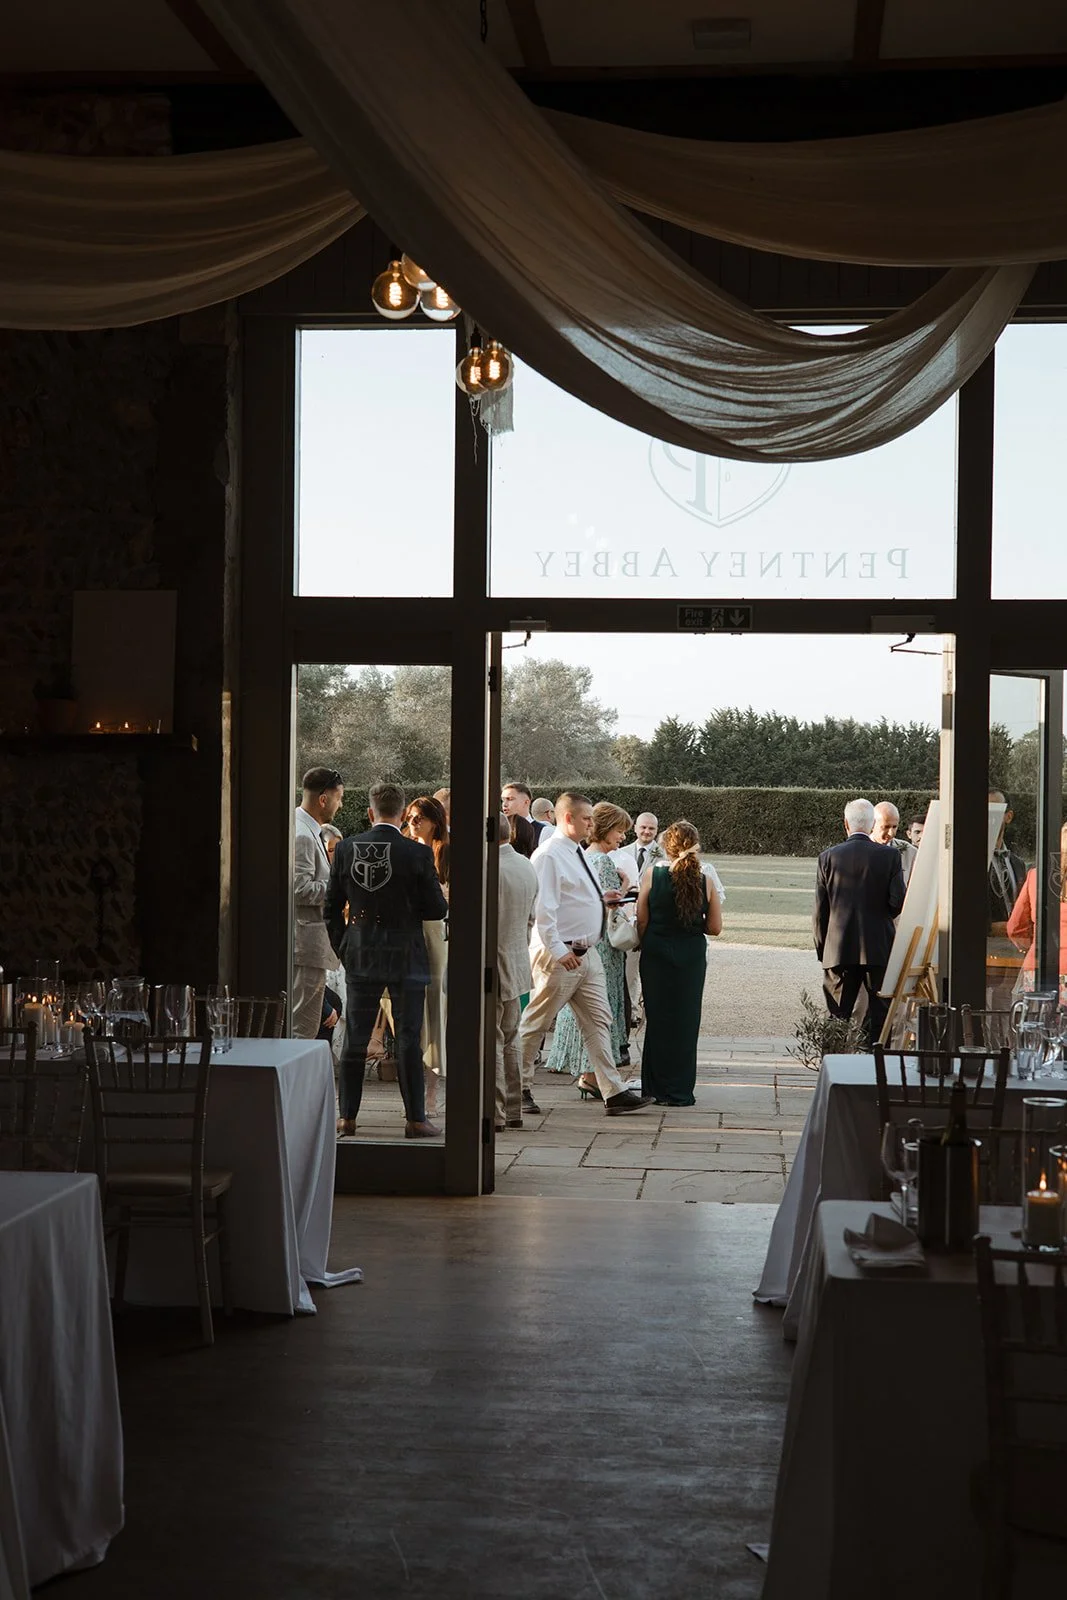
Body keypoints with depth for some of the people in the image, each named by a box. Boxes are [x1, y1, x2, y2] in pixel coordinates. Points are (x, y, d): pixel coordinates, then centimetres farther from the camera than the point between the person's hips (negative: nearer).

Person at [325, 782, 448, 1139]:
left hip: (360, 958, 3)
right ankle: (415, 1119, 8)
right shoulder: (417, 854, -12)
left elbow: (332, 906, 3)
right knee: (408, 1040, 4)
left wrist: (342, 947, 14)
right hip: (405, 958, -3)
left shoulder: (346, 849, -3)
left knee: (355, 1040, 10)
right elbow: (437, 909, -7)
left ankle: (347, 1117, 14)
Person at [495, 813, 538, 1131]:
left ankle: (494, 1114, 0)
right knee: (509, 1041, 16)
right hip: (517, 966, 9)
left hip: (494, 966, -9)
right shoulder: (527, 866, 9)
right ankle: (512, 1110, 21)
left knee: (490, 1043, -3)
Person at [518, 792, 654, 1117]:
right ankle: (519, 1088, 15)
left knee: (598, 1021, 5)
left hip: (586, 952, 9)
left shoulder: (577, 853, 15)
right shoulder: (549, 855, -14)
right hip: (559, 955, -9)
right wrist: (558, 951, -23)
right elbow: (543, 908, -20)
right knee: (535, 1023, 3)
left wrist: (600, 899, 12)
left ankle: (614, 1093, 5)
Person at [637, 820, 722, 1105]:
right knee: (686, 1020, 9)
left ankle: (657, 1087, 15)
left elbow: (642, 922, -4)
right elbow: (715, 928, 0)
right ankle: (681, 1091, 13)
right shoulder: (704, 881, -5)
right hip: (692, 957, 1)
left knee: (658, 1018, 10)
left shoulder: (652, 873, -8)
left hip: (656, 953, -1)